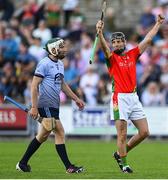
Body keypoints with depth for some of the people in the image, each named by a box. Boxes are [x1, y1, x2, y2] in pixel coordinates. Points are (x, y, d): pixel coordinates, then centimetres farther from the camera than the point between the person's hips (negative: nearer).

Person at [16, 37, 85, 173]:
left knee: (43, 136, 13)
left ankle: (23, 164, 22)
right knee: (60, 132, -10)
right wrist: (34, 107, -20)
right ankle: (69, 167, -7)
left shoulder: (60, 64, 15)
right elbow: (34, 85, -15)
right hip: (46, 105, -9)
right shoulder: (44, 64, -13)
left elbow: (62, 84, 26)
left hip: (54, 105, 10)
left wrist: (76, 99, 23)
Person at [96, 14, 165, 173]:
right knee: (122, 134, -6)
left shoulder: (132, 54, 12)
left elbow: (147, 39, 19)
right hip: (120, 99, -5)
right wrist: (100, 33, -40)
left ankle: (120, 153, 21)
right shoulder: (112, 57, 0)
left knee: (144, 132, 4)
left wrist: (158, 23, 24)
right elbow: (104, 47, -21)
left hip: (134, 98, 5)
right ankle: (123, 163, 6)